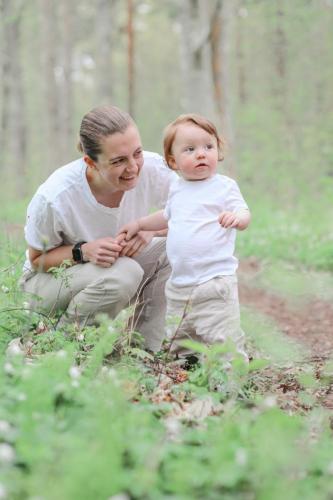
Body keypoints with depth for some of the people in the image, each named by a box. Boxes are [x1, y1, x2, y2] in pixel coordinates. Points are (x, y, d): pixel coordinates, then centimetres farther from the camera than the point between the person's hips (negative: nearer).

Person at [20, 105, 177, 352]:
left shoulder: (154, 169, -24)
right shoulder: (53, 198, -31)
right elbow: (37, 260, -15)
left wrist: (150, 229, -30)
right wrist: (83, 252, -36)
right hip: (49, 280, -5)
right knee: (123, 273, -34)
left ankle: (146, 350, -9)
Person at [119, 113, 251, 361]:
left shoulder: (224, 186, -5)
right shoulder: (177, 189, 13)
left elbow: (244, 214, -15)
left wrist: (237, 217, -37)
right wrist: (139, 224, 32)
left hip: (215, 281, -6)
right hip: (179, 283, 7)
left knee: (223, 341, -10)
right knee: (180, 342, 15)